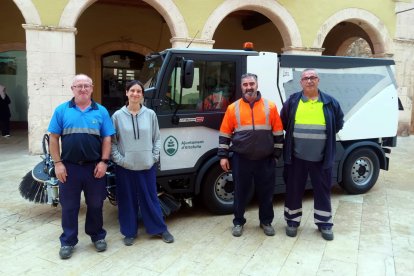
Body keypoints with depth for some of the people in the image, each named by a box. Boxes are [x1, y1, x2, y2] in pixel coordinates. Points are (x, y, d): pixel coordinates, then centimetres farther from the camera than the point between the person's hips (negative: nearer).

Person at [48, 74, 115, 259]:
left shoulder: (101, 111, 4)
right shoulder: (62, 110, 2)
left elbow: (106, 139, 2)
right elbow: (54, 138, 1)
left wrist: (103, 162, -6)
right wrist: (57, 163, -6)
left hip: (94, 167, 1)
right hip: (69, 167, 0)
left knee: (95, 204, 13)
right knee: (69, 206, 9)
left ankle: (98, 236, 30)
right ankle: (68, 241, 24)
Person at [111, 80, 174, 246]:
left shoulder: (150, 114, 1)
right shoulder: (118, 116, -2)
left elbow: (157, 138, 6)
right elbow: (112, 141, 1)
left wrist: (155, 157, -3)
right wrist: (118, 159, -8)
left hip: (147, 166, 1)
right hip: (125, 167, 0)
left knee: (150, 198, 10)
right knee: (127, 200, 9)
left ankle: (160, 229, 24)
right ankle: (129, 232, 25)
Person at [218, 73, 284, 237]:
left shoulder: (270, 106, 2)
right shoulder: (233, 108, 2)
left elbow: (278, 133, 5)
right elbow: (225, 134, 4)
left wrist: (276, 154, 4)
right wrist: (223, 156, -1)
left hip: (265, 159, 1)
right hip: (241, 159, 0)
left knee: (266, 192, 11)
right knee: (240, 192, 9)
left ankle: (266, 222, 29)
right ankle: (238, 222, 26)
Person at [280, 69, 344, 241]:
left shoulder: (330, 102, 2)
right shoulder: (292, 101, 0)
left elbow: (339, 123, 15)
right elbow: (283, 123, 13)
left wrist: (326, 136, 9)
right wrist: (295, 135, 9)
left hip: (322, 158, 1)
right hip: (296, 157, 0)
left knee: (322, 190, 11)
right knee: (294, 190, 9)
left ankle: (324, 223, 27)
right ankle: (292, 221, 25)